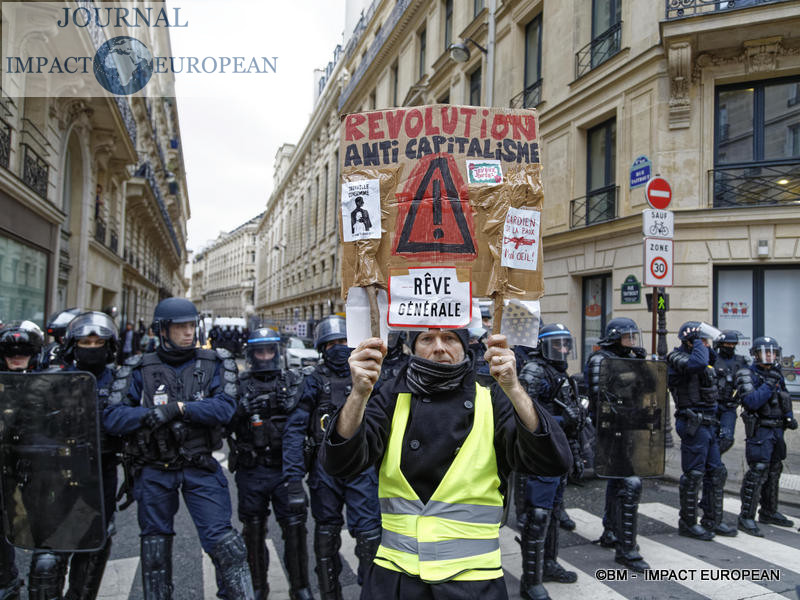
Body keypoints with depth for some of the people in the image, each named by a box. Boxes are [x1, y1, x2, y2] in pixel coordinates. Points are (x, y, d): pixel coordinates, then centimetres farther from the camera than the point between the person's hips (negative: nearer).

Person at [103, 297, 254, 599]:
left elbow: (224, 408, -15)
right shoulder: (140, 369, 1)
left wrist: (179, 408, -22)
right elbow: (112, 417, -7)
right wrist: (150, 414, -24)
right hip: (154, 470, 2)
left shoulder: (213, 365, 0)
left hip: (200, 468, -2)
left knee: (220, 537, -7)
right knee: (155, 541, 16)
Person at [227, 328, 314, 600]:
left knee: (295, 526, 2)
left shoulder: (293, 381, 4)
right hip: (251, 472, 0)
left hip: (285, 468, 0)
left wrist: (291, 404, -15)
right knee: (254, 529, 12)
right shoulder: (240, 385, 2)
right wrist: (243, 409, -17)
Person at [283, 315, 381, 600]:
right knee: (327, 532, 12)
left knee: (369, 531, -4)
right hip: (325, 467, 0)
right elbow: (295, 429, -5)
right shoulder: (314, 381, -1)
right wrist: (294, 477, -13)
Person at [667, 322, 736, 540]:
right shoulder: (678, 358, -14)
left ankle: (712, 521, 26)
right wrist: (698, 342, -18)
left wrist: (706, 346, 15)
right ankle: (688, 524, 11)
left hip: (708, 424, 10)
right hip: (693, 425, -10)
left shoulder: (700, 359, 15)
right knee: (693, 475, -1)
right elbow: (698, 364, -34)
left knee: (717, 473, 14)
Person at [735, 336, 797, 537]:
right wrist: (769, 384, -24)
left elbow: (784, 400, 22)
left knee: (774, 472, 17)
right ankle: (746, 518, -8)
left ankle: (768, 512, 31)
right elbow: (752, 402, -24)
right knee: (757, 473, -12)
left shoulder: (777, 375, 12)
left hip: (777, 430, 8)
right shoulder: (747, 375, -11)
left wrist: (789, 417, 7)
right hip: (759, 431, -8)